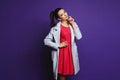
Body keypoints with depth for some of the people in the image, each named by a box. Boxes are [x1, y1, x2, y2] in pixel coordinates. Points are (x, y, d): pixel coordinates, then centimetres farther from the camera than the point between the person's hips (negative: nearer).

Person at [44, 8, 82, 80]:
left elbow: (79, 37, -10)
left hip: (70, 53, 4)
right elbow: (46, 40, -10)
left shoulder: (72, 25, 4)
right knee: (62, 73, 5)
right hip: (61, 53, -4)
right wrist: (58, 45, -12)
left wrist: (73, 24, -10)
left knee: (66, 72, 13)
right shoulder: (55, 28, -8)